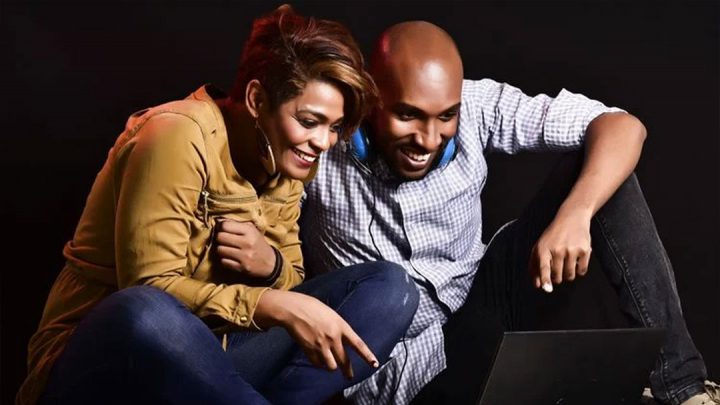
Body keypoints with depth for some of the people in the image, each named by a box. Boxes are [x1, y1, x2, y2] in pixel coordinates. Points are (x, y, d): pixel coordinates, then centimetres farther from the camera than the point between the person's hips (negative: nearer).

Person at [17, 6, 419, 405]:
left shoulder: (283, 161, 5)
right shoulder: (179, 137, -18)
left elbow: (292, 282, 10)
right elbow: (149, 294, -22)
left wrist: (271, 265, -15)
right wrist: (278, 307, -31)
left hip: (203, 357, 7)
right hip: (94, 363, -7)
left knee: (391, 286, -7)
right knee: (143, 313, -44)